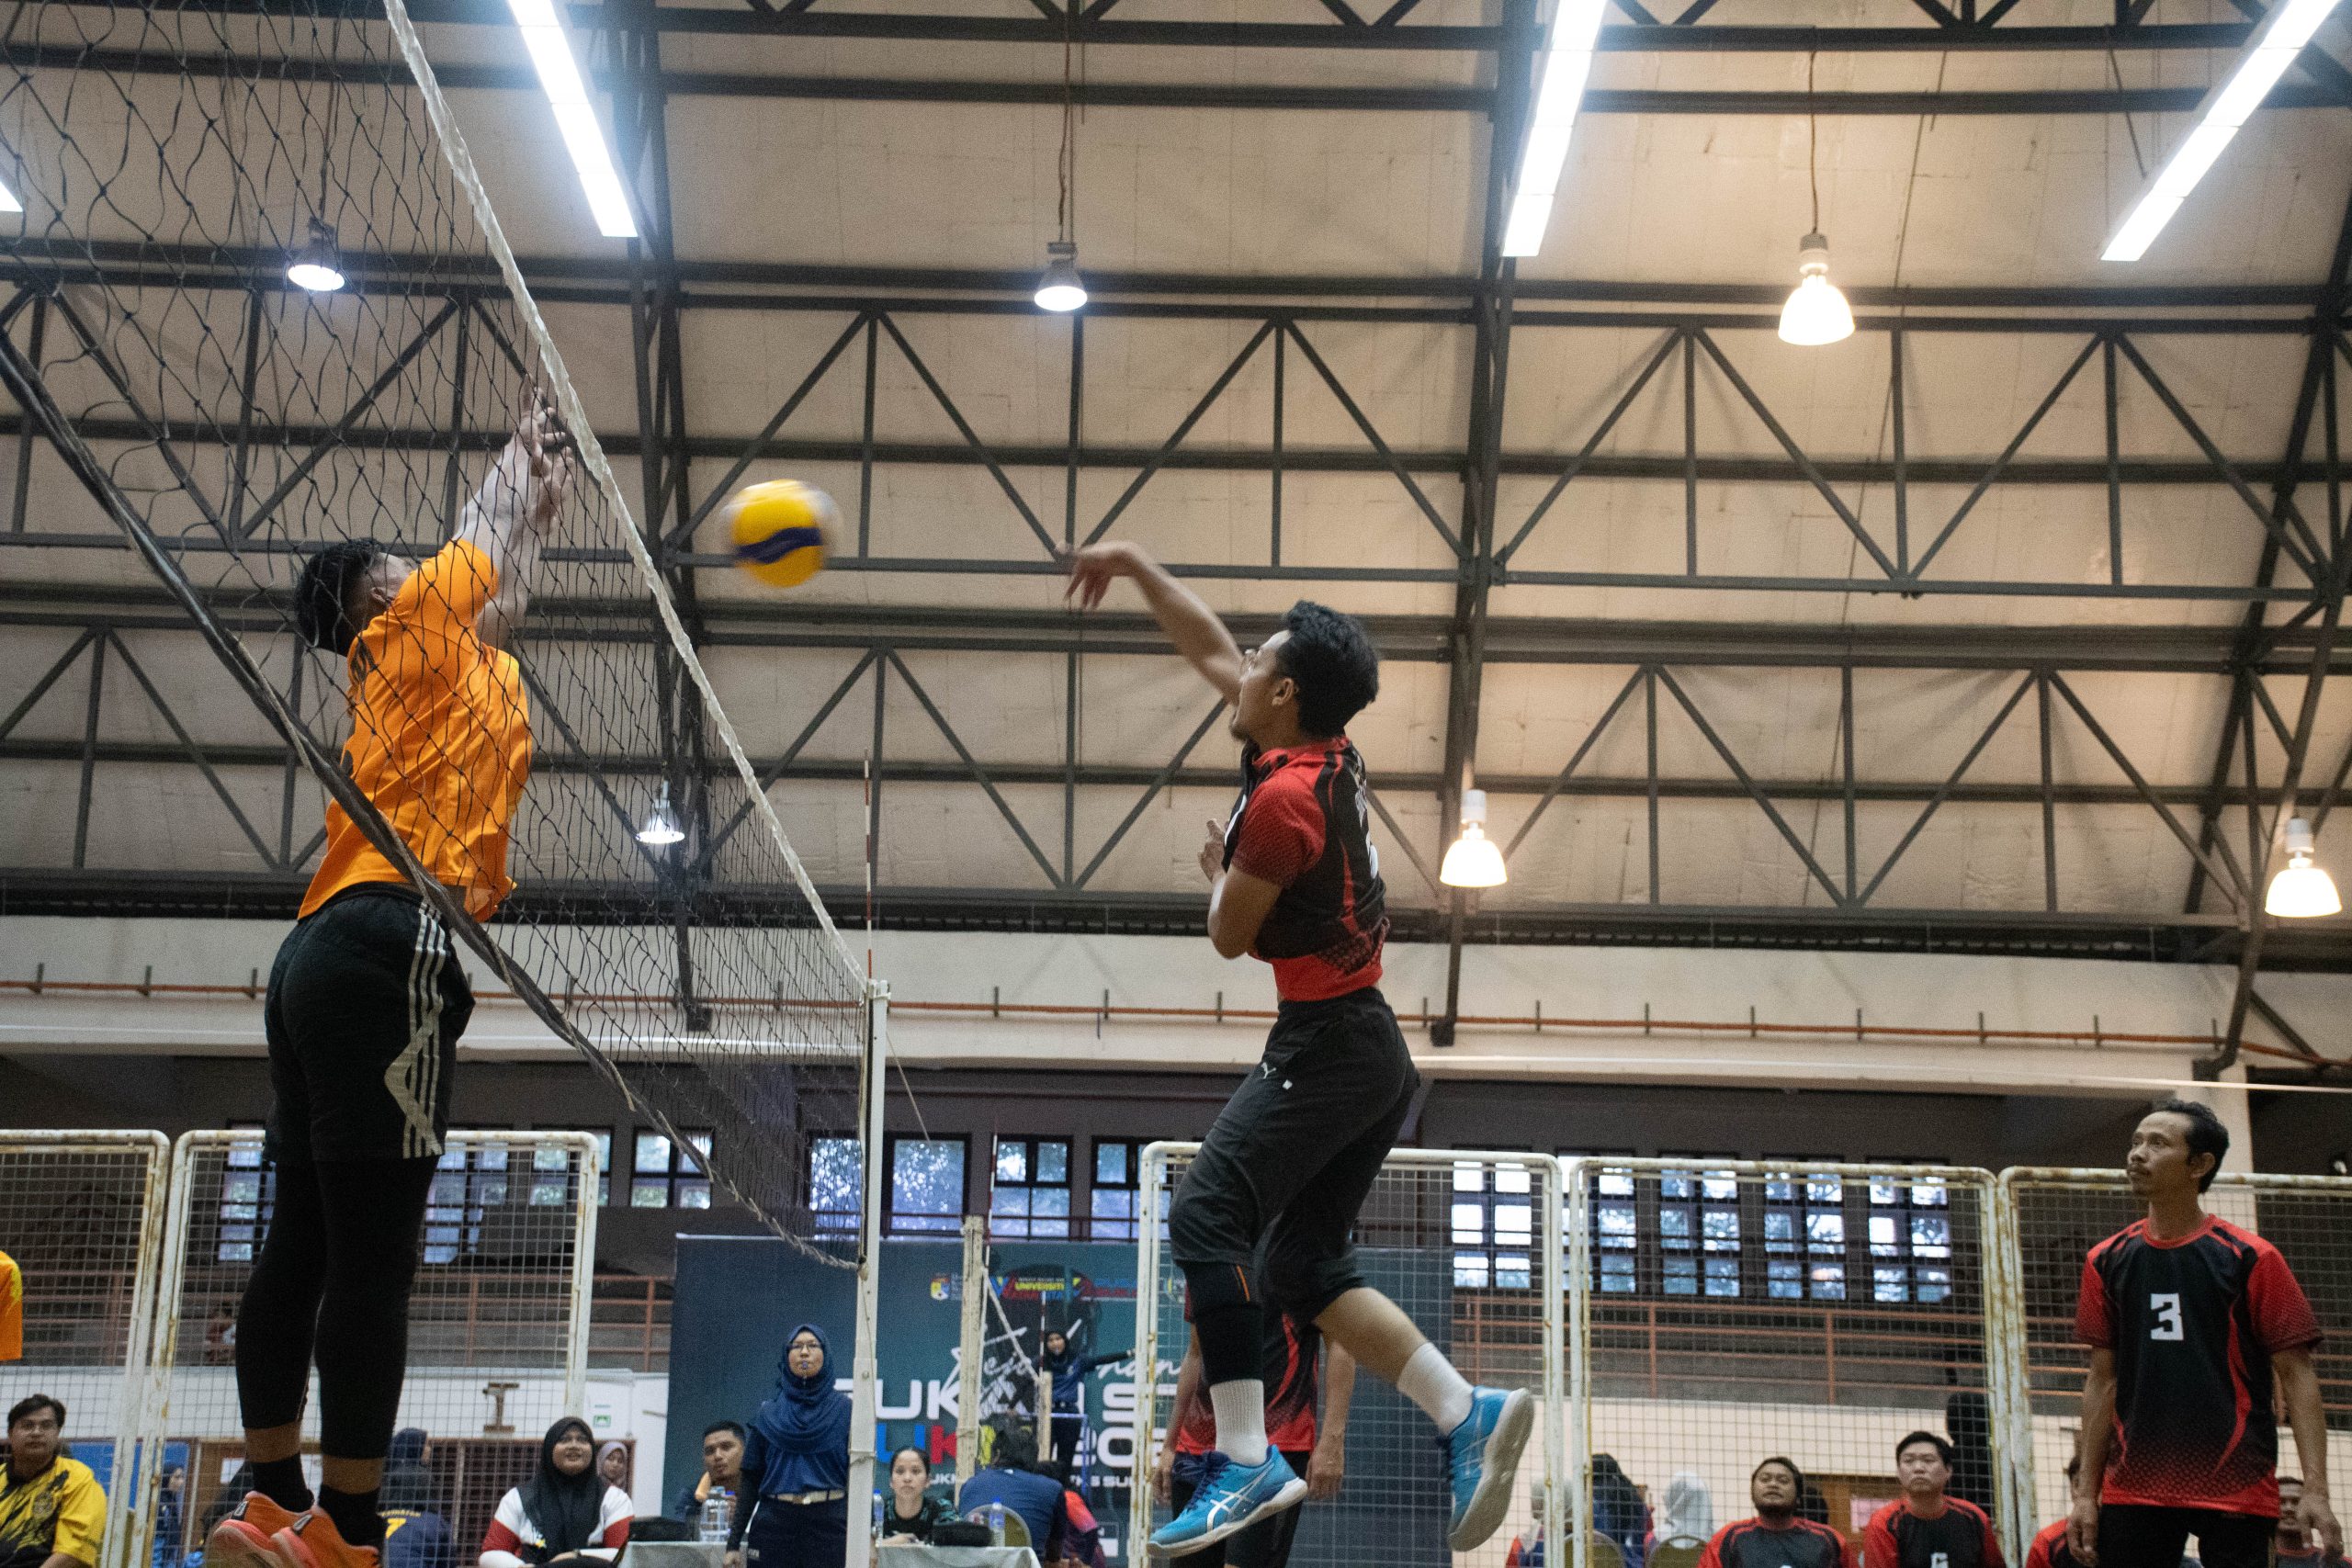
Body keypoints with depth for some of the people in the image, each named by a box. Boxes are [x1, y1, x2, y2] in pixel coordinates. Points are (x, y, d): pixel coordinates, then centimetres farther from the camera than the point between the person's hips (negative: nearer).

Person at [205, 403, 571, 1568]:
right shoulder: (413, 626, 8)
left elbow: (500, 591, 42)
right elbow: (487, 533, 23)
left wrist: (542, 500, 51)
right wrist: (525, 459, 41)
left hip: (325, 959, 10)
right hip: (393, 951, -10)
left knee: (304, 1243, 6)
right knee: (373, 1254, -12)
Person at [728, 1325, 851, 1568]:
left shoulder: (845, 1410, 6)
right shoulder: (769, 1414, 11)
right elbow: (750, 1479, 11)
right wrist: (734, 1542, 6)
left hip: (830, 1523, -2)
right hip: (773, 1523, 2)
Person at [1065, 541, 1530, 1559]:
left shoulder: (1286, 796, -17)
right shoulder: (1327, 751, 10)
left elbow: (1230, 936, -7)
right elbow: (1210, 647, 23)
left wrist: (1219, 873, 13)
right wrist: (1134, 566, 26)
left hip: (1324, 1046, -10)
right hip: (1375, 1053, 10)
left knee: (1207, 1217, -15)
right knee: (1304, 1264, 11)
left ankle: (1248, 1463, -20)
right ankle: (1469, 1412, 3)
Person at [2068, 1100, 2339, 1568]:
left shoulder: (2251, 1259, -3)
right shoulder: (2106, 1262, 7)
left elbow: (2296, 1375, -3)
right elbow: (2103, 1380, 11)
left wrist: (2315, 1490, -12)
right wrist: (2086, 1493, 7)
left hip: (2236, 1490, -3)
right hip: (2131, 1491, 3)